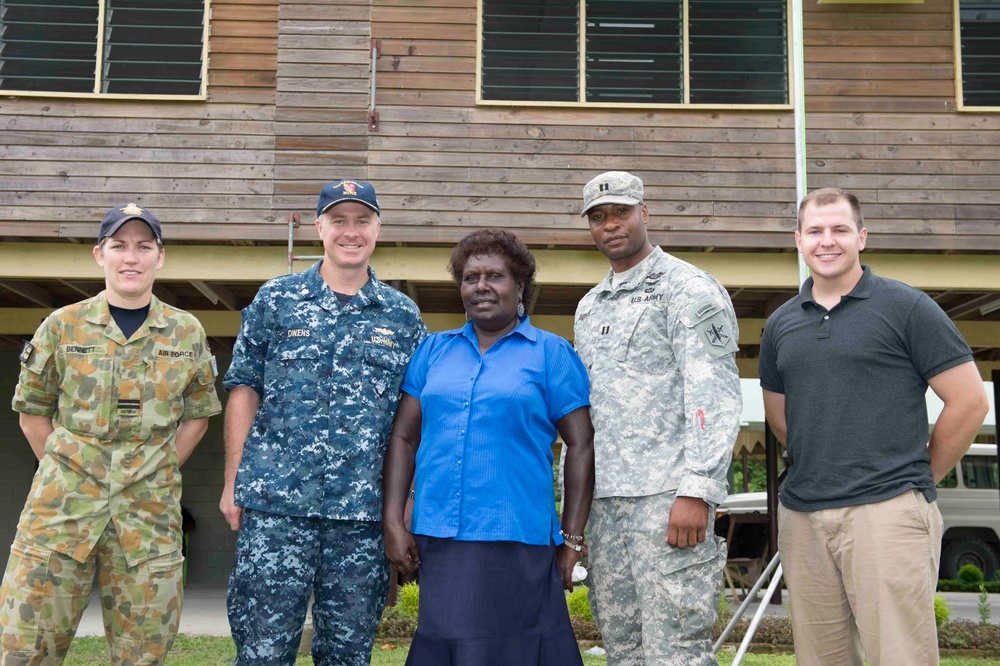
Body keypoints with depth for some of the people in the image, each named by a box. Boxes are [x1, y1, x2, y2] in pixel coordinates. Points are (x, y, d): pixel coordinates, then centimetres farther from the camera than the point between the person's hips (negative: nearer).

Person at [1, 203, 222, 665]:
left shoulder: (187, 333, 5)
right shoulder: (62, 326, 3)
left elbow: (196, 417, 11)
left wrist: (156, 474, 4)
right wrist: (66, 472, 5)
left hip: (149, 512, 1)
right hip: (61, 505, 0)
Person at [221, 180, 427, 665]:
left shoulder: (403, 316, 9)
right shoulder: (276, 300, 6)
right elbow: (244, 390, 6)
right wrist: (233, 482, 1)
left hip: (364, 513, 2)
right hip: (275, 502, -1)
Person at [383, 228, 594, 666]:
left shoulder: (551, 353, 3)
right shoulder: (434, 350, 12)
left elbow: (581, 446, 0)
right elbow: (403, 437, 11)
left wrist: (572, 541, -5)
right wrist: (393, 523, 2)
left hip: (516, 542, -3)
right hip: (438, 539, 3)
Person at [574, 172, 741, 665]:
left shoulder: (687, 288, -3)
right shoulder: (589, 307, 19)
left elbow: (715, 397, -11)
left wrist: (696, 491, -19)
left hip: (666, 495, -7)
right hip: (604, 499, 7)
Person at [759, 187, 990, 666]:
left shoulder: (906, 308, -1)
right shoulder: (781, 324, 13)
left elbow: (969, 402, -1)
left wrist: (918, 479, 4)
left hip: (886, 512, -5)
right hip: (801, 516, 5)